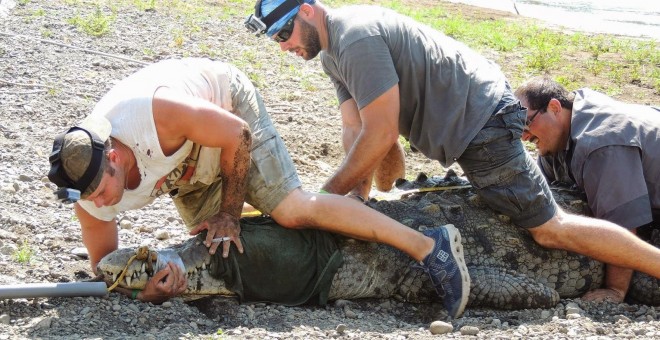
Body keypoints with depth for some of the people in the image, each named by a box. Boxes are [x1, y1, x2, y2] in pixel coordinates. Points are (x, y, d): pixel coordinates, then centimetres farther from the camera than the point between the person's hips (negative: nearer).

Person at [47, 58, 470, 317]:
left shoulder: (156, 112, -43)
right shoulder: (91, 204, -25)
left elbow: (236, 134, -27)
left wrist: (229, 214, -19)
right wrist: (146, 291, -31)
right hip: (191, 157, 6)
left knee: (294, 211, -20)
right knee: (212, 242, 11)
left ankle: (430, 245, -17)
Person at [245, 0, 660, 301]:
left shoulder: (357, 36, -23)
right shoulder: (331, 54, 8)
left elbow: (380, 136, -24)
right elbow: (355, 129, 4)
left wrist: (327, 195, -16)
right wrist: (357, 196, -7)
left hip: (482, 119, -10)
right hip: (460, 121, 10)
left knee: (551, 228, -12)